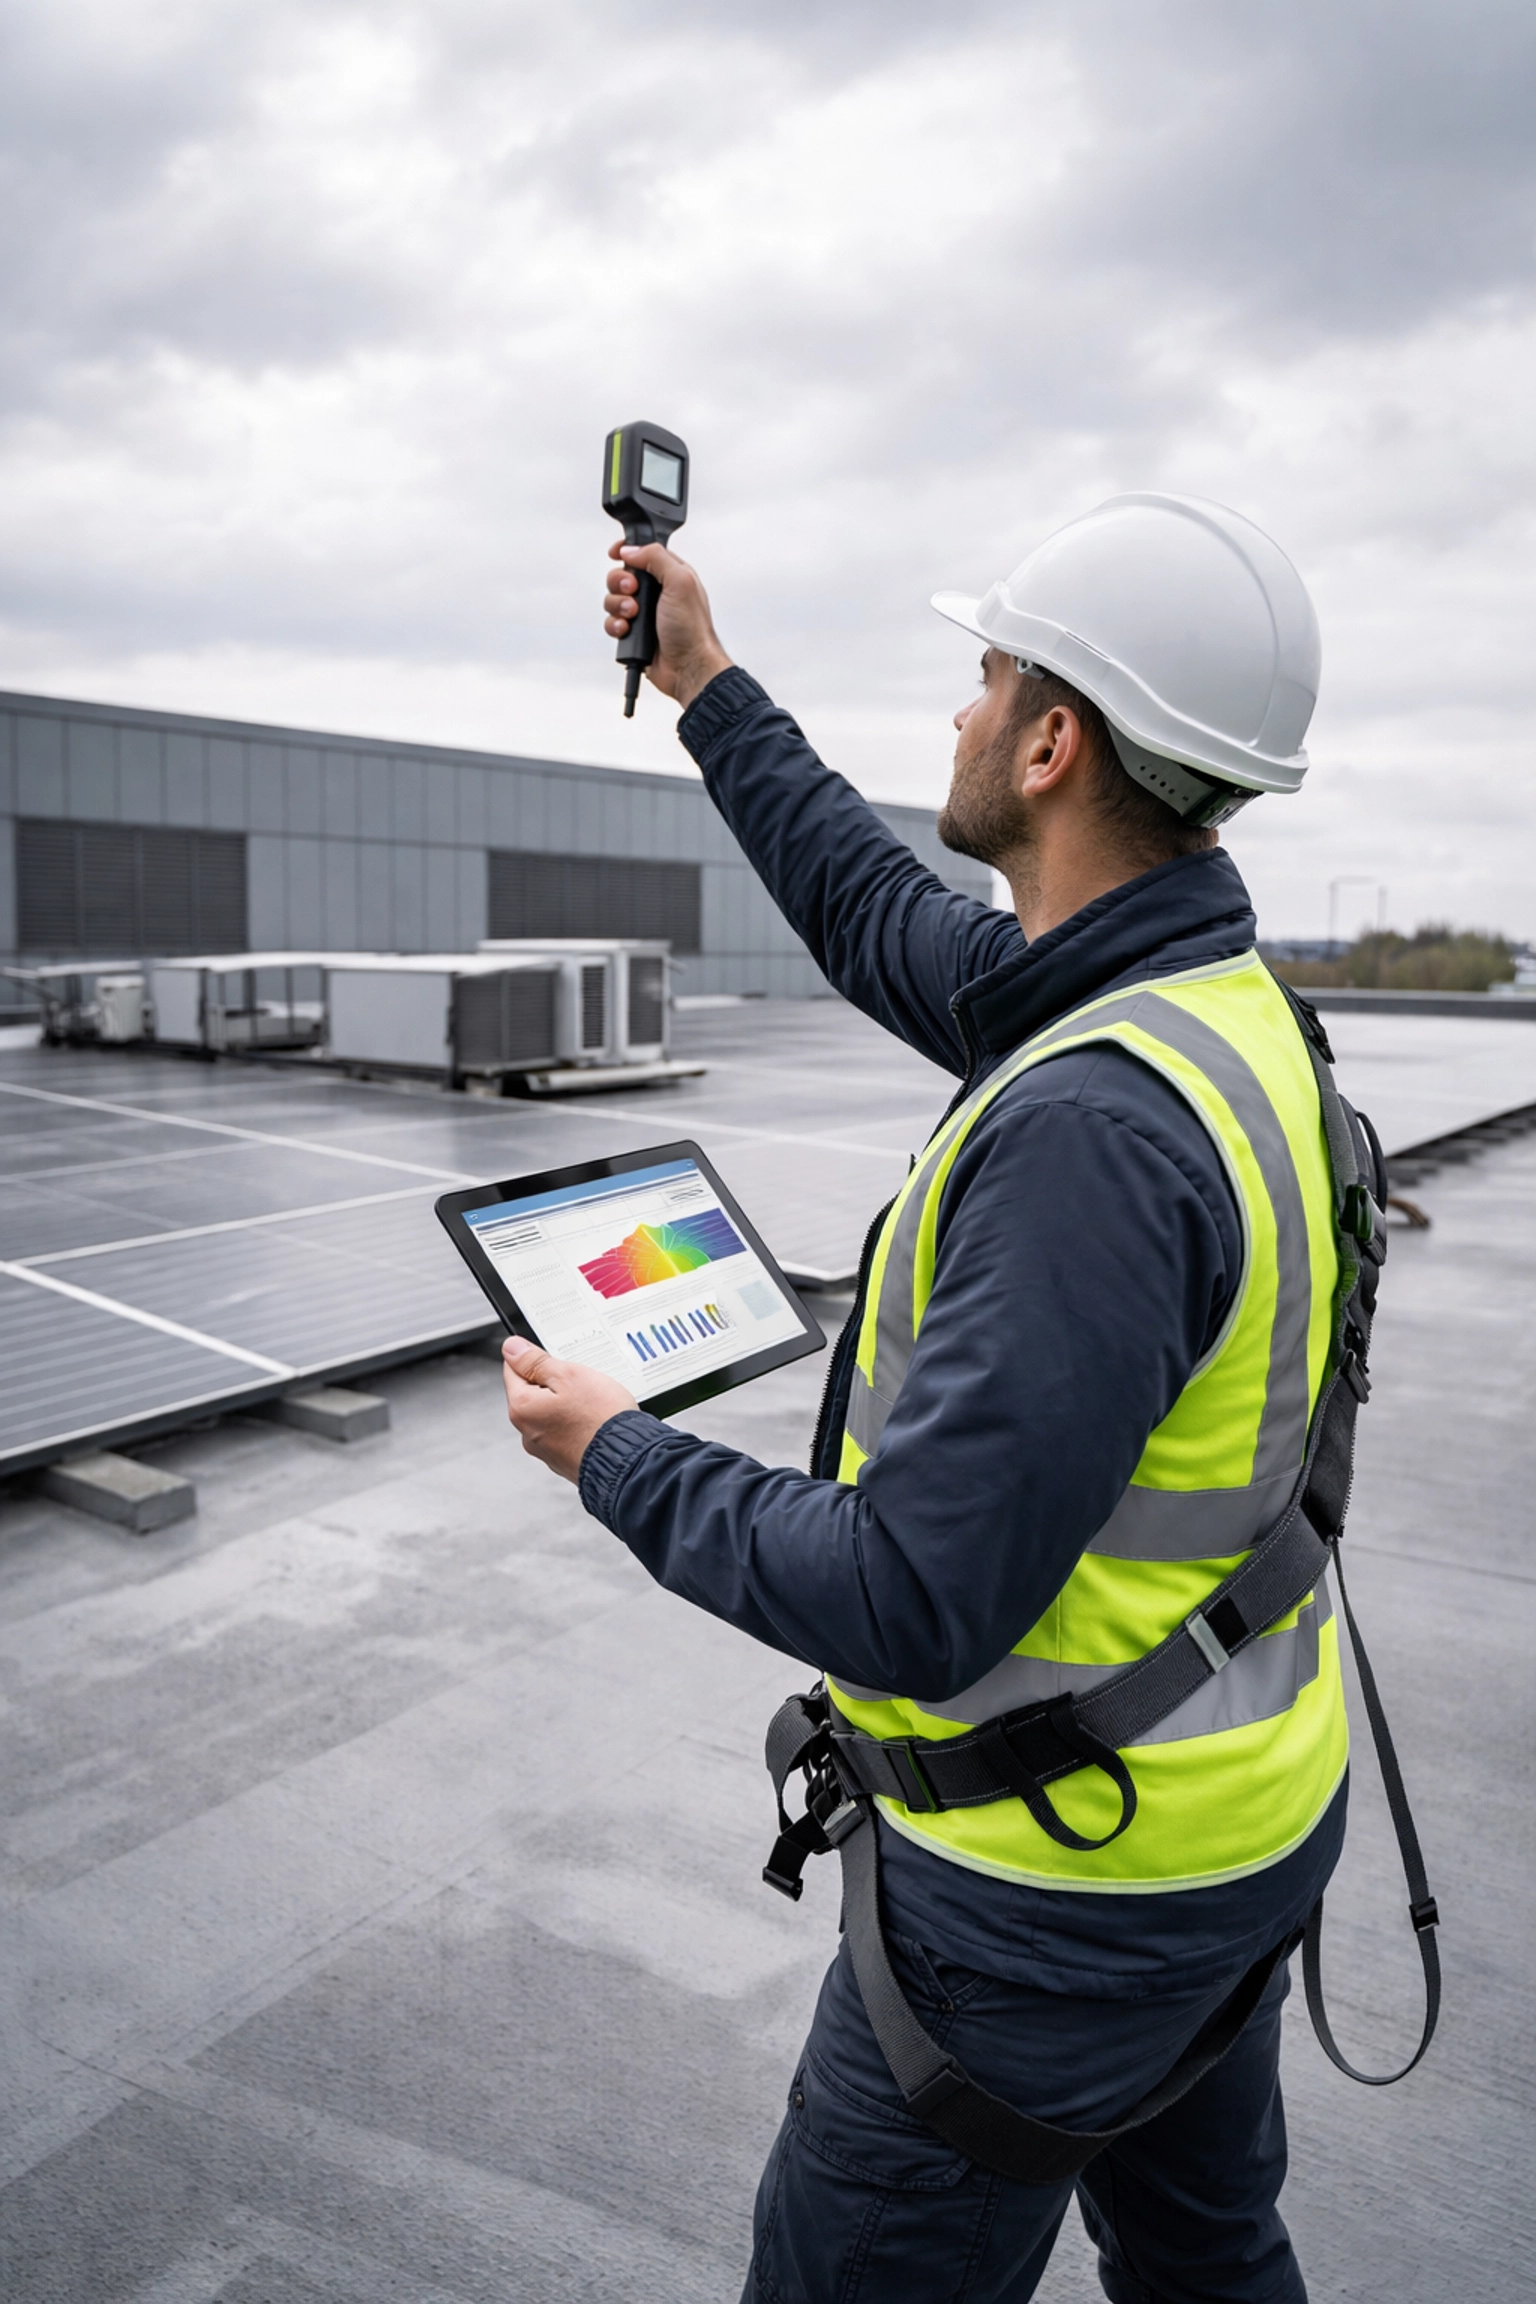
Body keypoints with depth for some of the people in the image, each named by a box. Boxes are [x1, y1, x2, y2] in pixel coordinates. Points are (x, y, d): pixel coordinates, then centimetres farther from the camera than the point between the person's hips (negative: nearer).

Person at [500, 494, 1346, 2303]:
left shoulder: (1097, 1122, -34)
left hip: (1062, 1887, -8)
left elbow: (916, 1607, -31)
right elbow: (879, 920, 12)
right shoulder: (1208, 999, -3)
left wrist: (618, 1459, -15)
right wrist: (707, 689, 18)